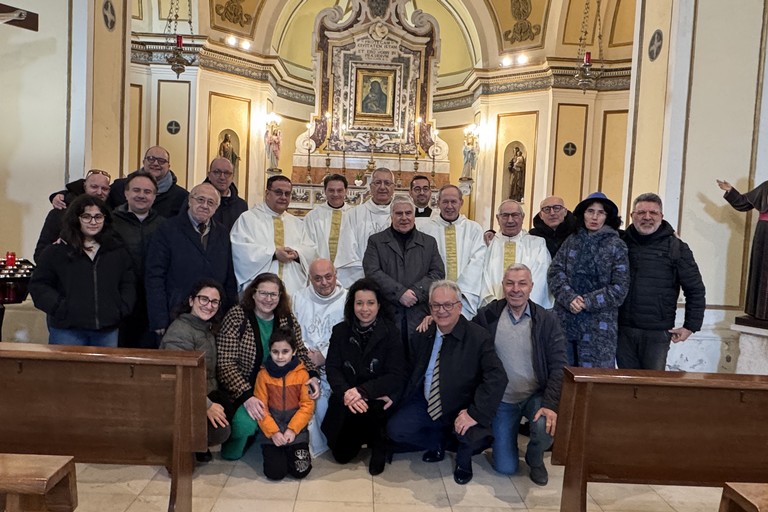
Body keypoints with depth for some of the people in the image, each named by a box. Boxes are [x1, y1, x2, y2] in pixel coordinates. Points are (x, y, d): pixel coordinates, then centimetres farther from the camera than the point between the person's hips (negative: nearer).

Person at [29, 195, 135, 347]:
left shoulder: (117, 250, 11)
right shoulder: (56, 250, 3)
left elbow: (128, 284, 12)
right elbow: (39, 285, 3)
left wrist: (122, 309, -1)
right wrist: (58, 306, -10)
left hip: (107, 330, 2)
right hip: (66, 330, -2)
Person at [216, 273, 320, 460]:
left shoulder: (287, 319, 2)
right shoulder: (236, 317, -12)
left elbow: (300, 352, 11)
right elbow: (225, 364, -16)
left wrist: (312, 375, -10)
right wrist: (246, 396, -28)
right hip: (242, 390, -4)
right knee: (247, 421, -31)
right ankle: (231, 450, 6)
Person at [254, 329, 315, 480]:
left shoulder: (302, 374, -4)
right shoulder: (263, 374, -2)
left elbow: (307, 405, -5)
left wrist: (292, 429, -15)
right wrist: (273, 432, -14)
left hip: (296, 430, 0)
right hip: (272, 431, 0)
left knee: (301, 470, -12)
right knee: (275, 472, -12)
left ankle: (293, 452, 19)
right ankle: (272, 452, 20)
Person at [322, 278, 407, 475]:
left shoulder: (390, 332, -7)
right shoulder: (341, 331, 2)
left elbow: (396, 376, -12)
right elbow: (332, 368, -3)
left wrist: (362, 391, -25)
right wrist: (345, 392, -24)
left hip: (379, 399, -2)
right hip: (346, 399, 2)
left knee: (371, 408, -34)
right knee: (341, 454, -7)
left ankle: (378, 446, -1)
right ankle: (360, 438, 28)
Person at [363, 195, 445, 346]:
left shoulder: (429, 242, 15)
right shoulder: (376, 241, 9)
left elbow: (438, 273, 5)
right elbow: (372, 272, -3)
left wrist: (416, 293, -10)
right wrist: (400, 293, -13)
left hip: (420, 316, 2)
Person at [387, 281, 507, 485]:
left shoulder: (479, 337, -16)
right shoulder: (421, 336, -1)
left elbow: (497, 378, -24)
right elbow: (410, 373, 12)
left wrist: (475, 413, -32)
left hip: (461, 410, -4)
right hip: (425, 404, 4)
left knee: (472, 436, -31)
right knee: (395, 430, -14)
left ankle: (463, 459, 9)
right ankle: (439, 443, 15)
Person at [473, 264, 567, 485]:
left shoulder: (547, 320, -7)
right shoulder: (487, 316, -7)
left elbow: (558, 366, -10)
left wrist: (551, 405, -24)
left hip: (536, 395, 0)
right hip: (502, 400, 0)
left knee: (546, 427, -32)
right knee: (505, 468, 0)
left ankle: (535, 459, 5)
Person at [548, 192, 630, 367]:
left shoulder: (616, 246, 2)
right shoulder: (571, 241, 10)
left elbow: (620, 287, -4)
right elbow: (555, 272, 2)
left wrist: (587, 302, -12)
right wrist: (569, 298, -15)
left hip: (599, 325, -2)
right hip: (565, 320, 3)